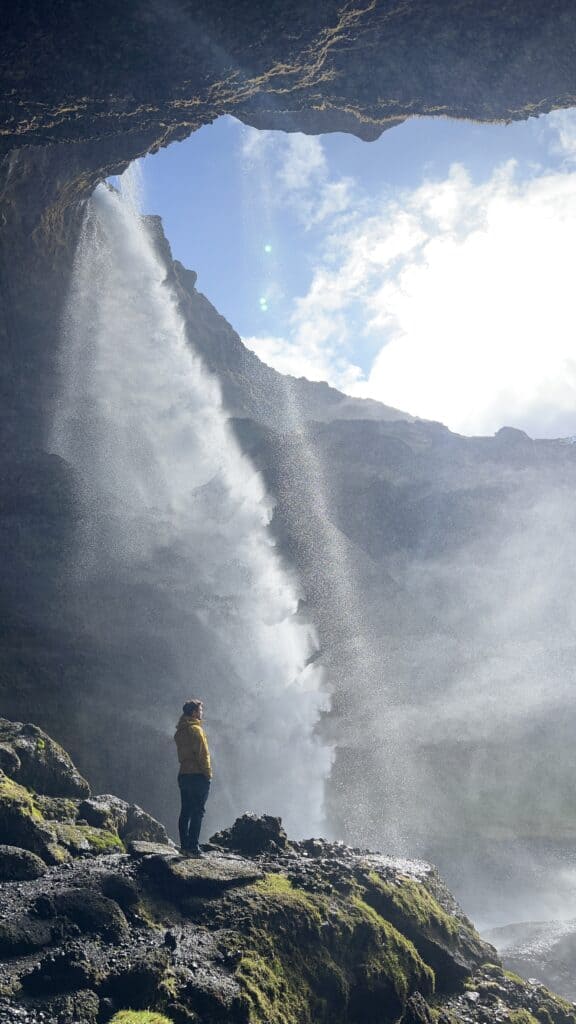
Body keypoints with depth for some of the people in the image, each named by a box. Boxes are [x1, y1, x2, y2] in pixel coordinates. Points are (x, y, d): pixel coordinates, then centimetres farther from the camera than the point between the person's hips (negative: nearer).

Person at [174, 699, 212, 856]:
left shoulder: (180, 731, 12)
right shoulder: (195, 729, -13)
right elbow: (202, 754, -16)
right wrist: (208, 773, -8)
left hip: (183, 774, 8)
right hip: (198, 775, -8)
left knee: (186, 811, 12)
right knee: (197, 812, -5)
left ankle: (185, 845, 15)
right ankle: (193, 847, -7)